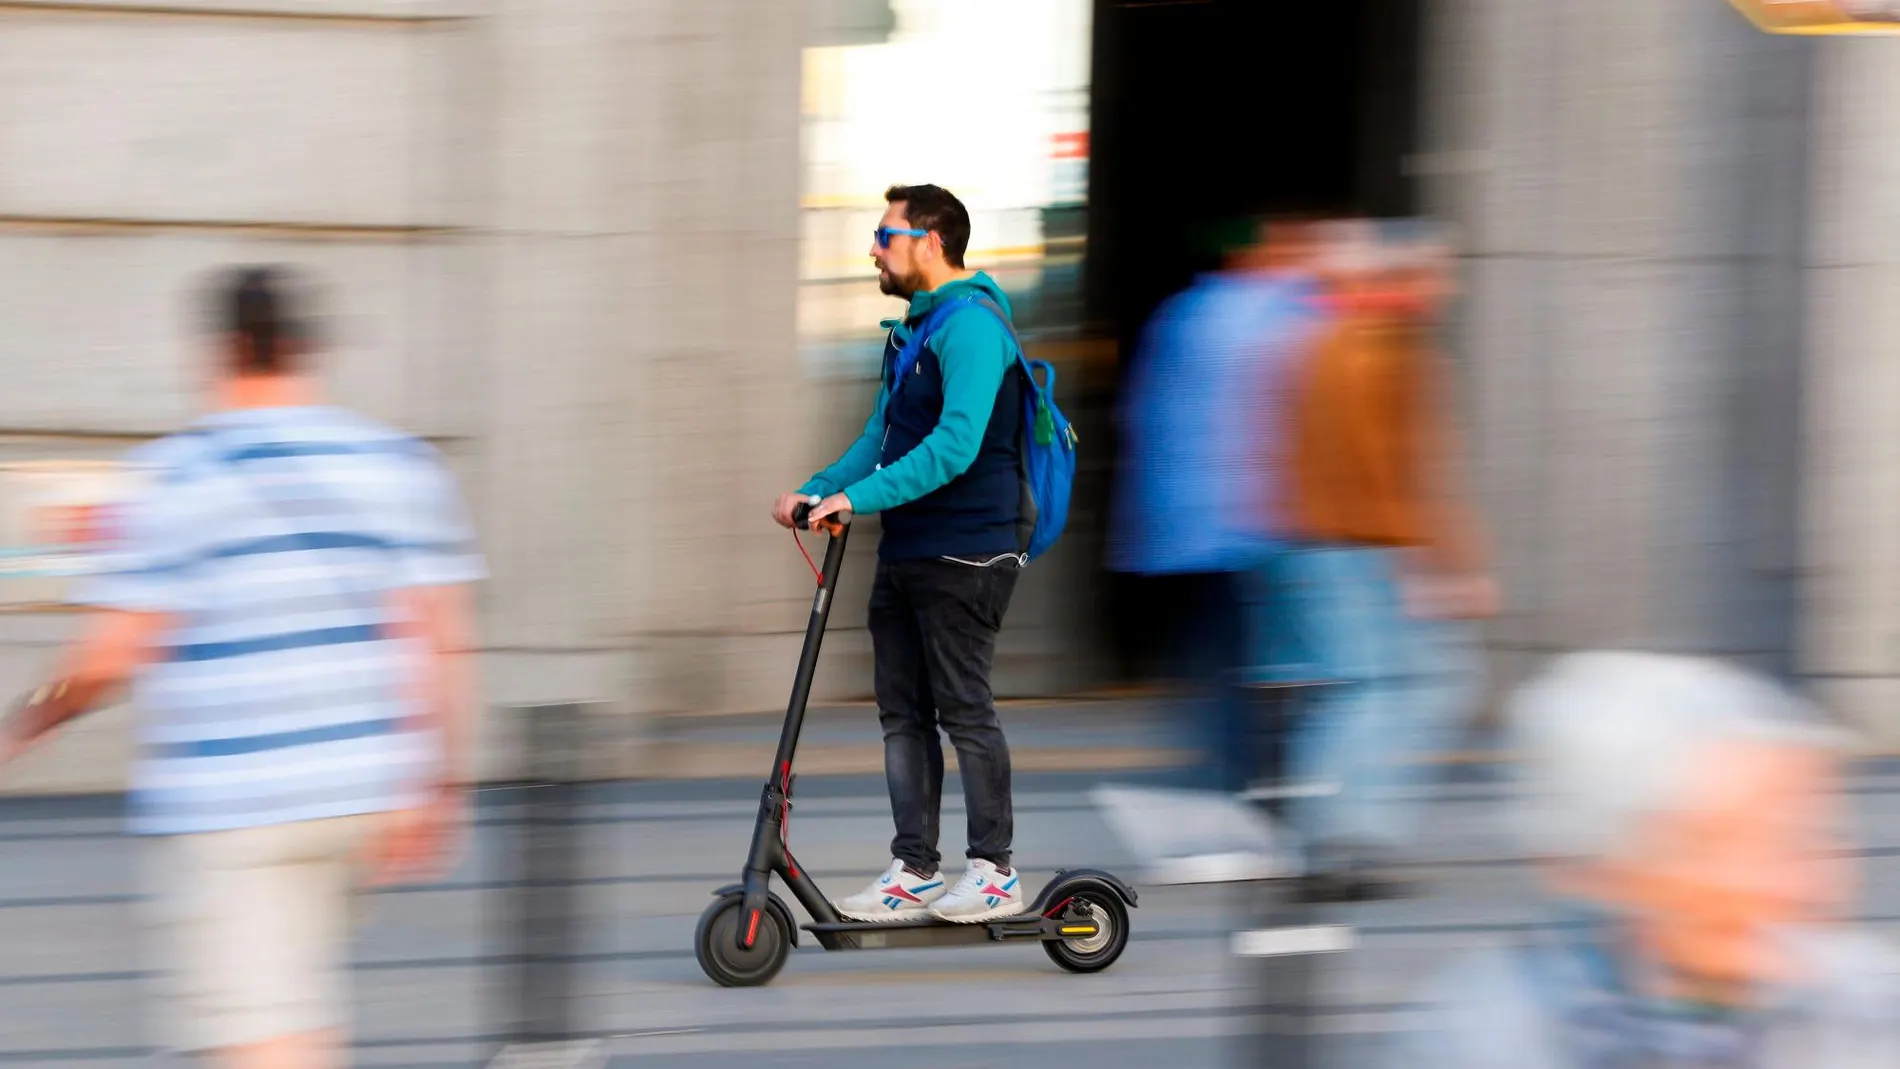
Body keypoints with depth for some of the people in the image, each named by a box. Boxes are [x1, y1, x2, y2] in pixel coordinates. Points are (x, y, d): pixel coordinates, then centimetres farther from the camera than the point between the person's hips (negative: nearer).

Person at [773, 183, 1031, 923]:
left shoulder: (971, 327, -16)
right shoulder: (912, 329, 17)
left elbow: (955, 445, -26)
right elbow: (883, 436, 21)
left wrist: (860, 497, -28)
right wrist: (818, 490, 7)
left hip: (964, 556, -10)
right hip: (906, 551, 10)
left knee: (963, 709, -4)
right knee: (903, 713, 9)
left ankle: (995, 872, 4)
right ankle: (914, 873, 13)